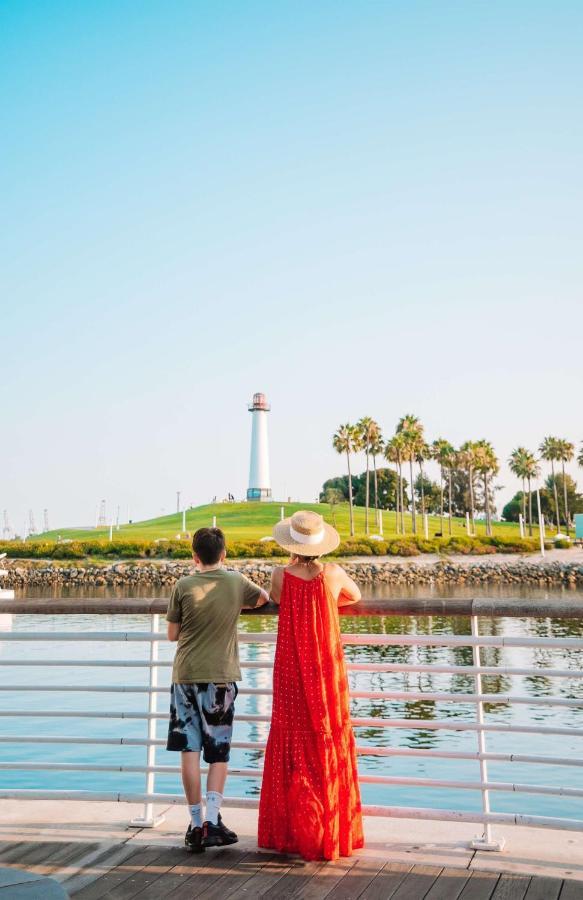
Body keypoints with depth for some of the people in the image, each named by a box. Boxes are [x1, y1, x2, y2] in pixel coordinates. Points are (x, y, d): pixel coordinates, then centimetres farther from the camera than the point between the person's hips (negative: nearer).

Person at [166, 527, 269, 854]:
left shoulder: (183, 586, -4)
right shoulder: (237, 581, -1)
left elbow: (173, 634, 3)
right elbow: (264, 597, 20)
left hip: (186, 676, 0)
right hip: (222, 676, 0)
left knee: (190, 751, 5)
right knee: (219, 754, 10)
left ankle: (196, 824, 9)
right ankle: (212, 820, 1)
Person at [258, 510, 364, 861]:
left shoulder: (281, 575, -10)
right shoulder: (333, 573, -8)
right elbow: (355, 595, 14)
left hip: (291, 673, 0)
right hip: (327, 671, 1)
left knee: (293, 747, 10)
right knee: (330, 747, 10)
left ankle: (293, 832, 17)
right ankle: (333, 832, 18)